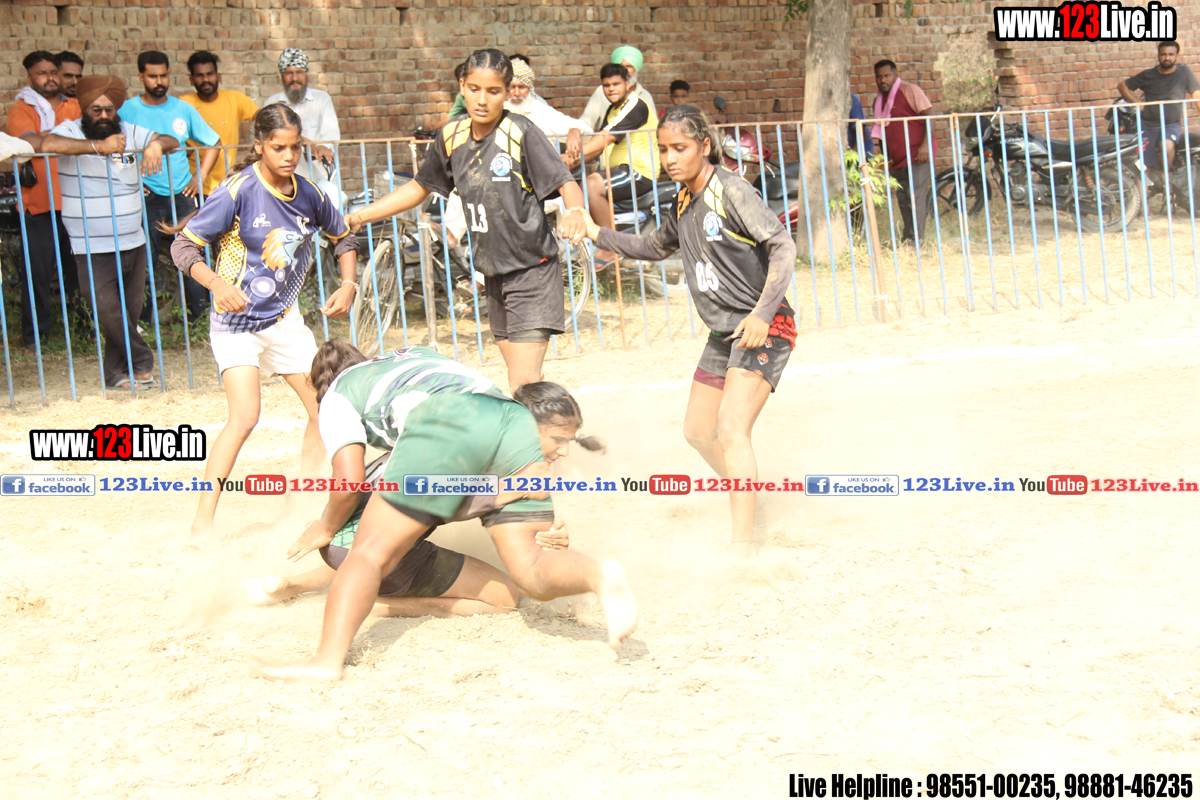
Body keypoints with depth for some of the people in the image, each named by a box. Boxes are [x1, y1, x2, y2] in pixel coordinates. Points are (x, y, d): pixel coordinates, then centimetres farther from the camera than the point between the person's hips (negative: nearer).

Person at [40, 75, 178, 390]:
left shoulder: (129, 132, 8)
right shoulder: (70, 131, -7)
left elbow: (171, 141, 9)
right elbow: (48, 144, -29)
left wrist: (156, 145, -15)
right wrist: (98, 146, -32)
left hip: (133, 243, 5)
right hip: (93, 249, -5)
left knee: (130, 311, 8)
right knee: (107, 310, -12)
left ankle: (117, 374, 21)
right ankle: (143, 363, 6)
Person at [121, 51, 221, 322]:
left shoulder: (183, 109, 7)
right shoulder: (127, 111, -1)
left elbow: (213, 143, 15)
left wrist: (200, 178, 6)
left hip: (182, 195, 2)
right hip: (147, 198, -2)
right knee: (145, 260, -1)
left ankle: (200, 313, 12)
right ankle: (144, 320, 6)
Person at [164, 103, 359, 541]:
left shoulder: (308, 193, -3)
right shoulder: (238, 191, -19)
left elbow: (343, 237, 16)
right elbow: (183, 246, -17)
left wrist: (348, 284, 1)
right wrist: (218, 284, -33)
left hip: (284, 318, 6)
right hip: (236, 323, -6)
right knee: (244, 416, -20)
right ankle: (202, 521, -12)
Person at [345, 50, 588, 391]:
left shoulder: (521, 133, -15)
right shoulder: (452, 136, 3)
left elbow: (566, 184, -18)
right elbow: (420, 187, 17)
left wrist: (575, 211, -41)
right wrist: (359, 216, 13)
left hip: (532, 270, -6)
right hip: (493, 272, 6)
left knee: (524, 388, -14)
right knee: (519, 379, 12)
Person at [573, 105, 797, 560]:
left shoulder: (731, 192, -16)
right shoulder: (684, 202, 9)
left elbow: (783, 247, -22)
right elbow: (656, 247, 29)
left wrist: (763, 313, -31)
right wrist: (599, 235, 17)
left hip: (762, 329, -9)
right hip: (724, 332, 9)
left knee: (731, 429, -23)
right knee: (698, 430, 17)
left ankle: (743, 547, -24)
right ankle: (744, 501, 40)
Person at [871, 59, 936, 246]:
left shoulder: (909, 90, -6)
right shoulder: (879, 100, 16)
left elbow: (929, 115, -11)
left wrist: (925, 144, -20)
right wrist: (886, 157, 21)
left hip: (917, 155, -8)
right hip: (898, 160, 8)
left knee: (915, 196, -14)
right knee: (903, 199, 9)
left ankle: (916, 239, -16)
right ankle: (907, 239, 17)